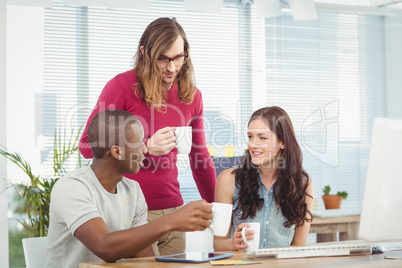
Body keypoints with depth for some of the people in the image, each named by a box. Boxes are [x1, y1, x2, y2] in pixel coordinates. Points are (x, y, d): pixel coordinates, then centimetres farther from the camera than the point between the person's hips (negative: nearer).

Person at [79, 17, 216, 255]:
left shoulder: (191, 95, 9)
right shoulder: (122, 86, -7)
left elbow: (200, 156, 19)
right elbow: (88, 145, -8)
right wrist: (146, 148, -17)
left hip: (172, 211, 5)